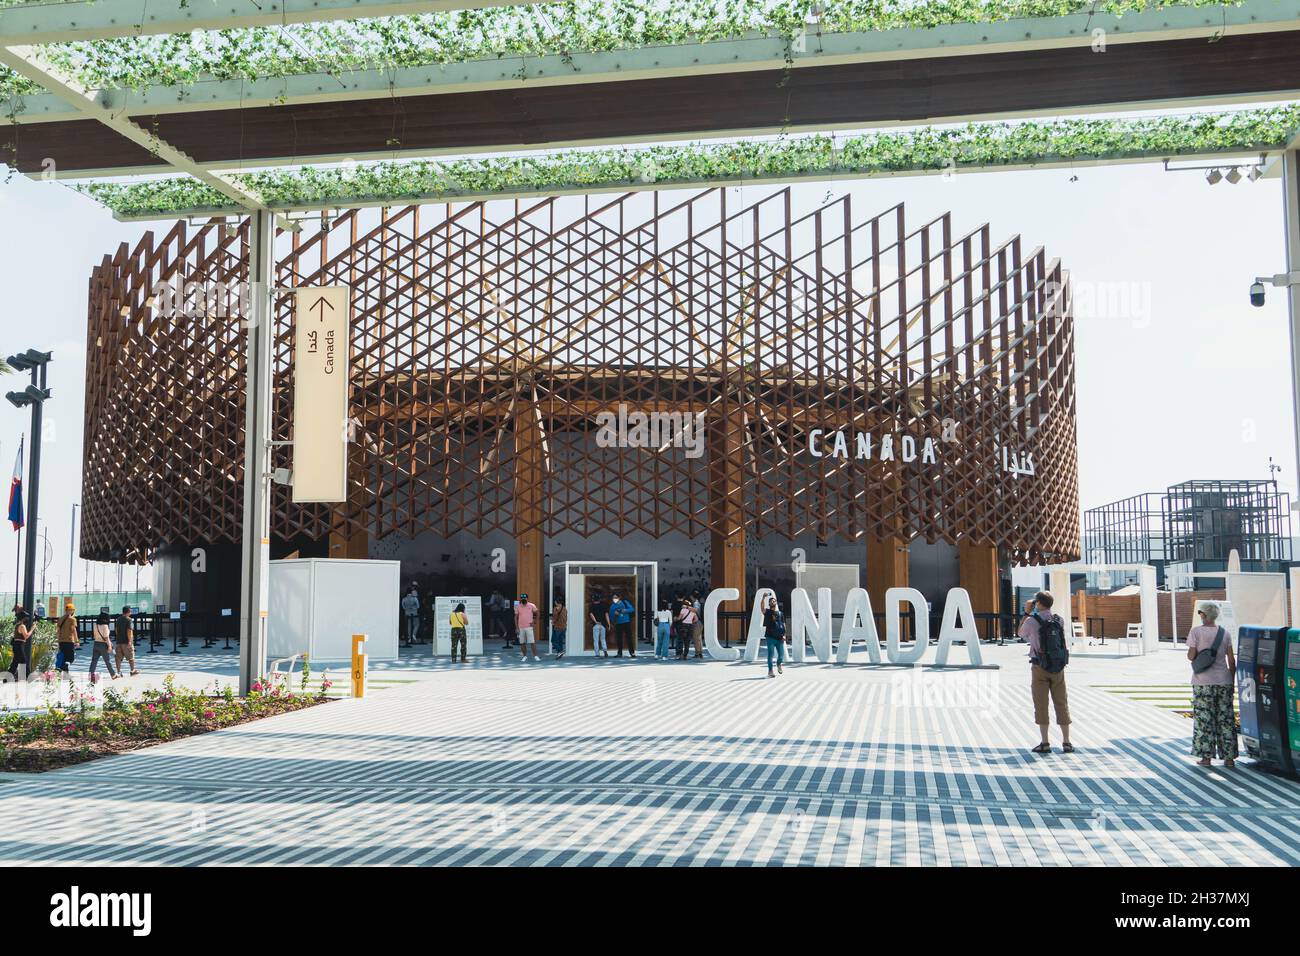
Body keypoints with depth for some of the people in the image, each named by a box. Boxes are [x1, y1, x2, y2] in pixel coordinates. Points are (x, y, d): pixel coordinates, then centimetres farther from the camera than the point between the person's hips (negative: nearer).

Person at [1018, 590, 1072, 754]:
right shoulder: (1059, 620, 3)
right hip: (1059, 667, 4)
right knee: (1061, 704, 9)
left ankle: (1045, 743, 1)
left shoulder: (1032, 621, -10)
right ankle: (1066, 742, 9)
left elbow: (1020, 633, 9)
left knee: (1041, 705, 2)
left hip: (1040, 668, -3)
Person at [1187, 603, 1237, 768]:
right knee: (1226, 719, 8)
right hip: (1223, 680, 3)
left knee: (1204, 719, 3)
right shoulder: (1224, 633, 5)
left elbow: (1191, 656, -11)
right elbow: (1231, 660, 5)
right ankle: (1229, 758, 10)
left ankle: (1206, 757, 5)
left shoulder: (1196, 631, -7)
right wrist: (1232, 680, 13)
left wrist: (1189, 655, 12)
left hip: (1203, 682, -3)